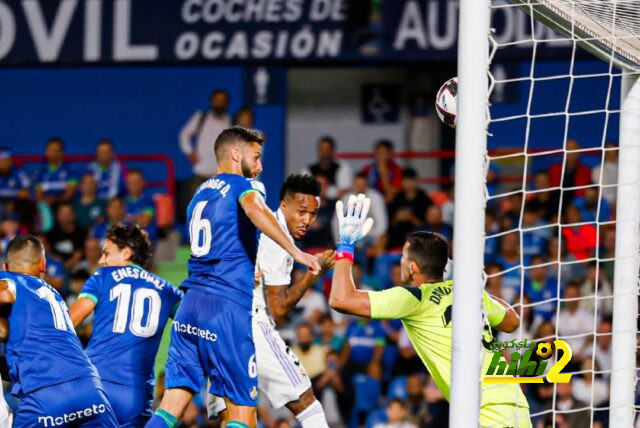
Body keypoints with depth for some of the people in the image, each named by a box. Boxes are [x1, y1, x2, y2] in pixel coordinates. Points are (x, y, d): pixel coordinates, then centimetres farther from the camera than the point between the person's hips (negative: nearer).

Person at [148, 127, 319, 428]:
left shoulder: (199, 194, 24)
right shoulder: (244, 185, 1)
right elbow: (255, 210, -23)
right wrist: (296, 252, -24)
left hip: (190, 302, 7)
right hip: (227, 307, -7)